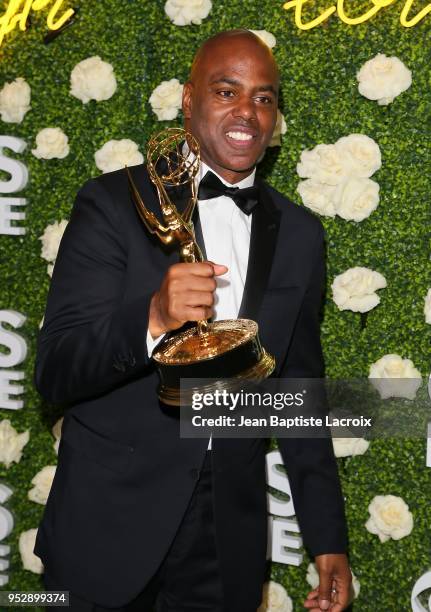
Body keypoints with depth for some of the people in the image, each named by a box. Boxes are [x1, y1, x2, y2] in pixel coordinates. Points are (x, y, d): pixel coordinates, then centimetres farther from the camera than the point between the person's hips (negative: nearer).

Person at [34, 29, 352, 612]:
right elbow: (54, 371, -13)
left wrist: (328, 540, 8)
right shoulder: (114, 204, -8)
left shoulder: (301, 235, 5)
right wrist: (152, 317, -32)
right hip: (108, 529, -3)